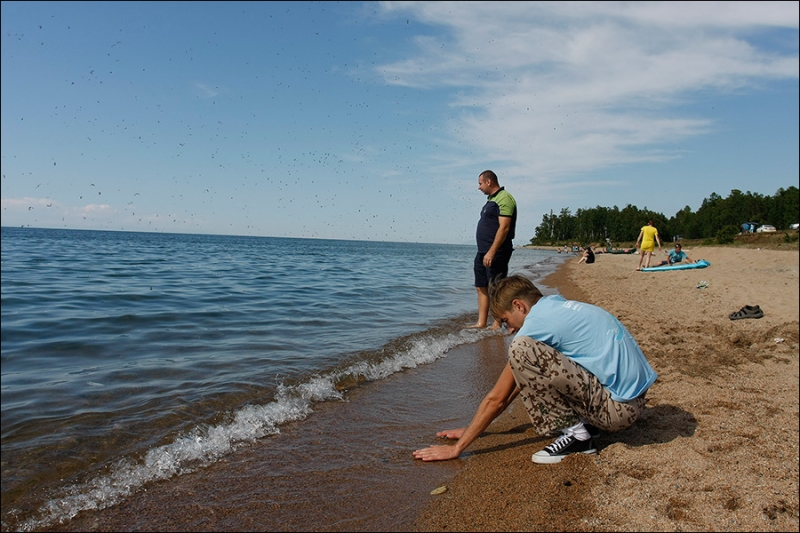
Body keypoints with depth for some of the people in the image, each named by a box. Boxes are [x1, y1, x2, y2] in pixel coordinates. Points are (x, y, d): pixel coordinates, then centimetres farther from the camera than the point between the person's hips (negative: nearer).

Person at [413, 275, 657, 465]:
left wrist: (457, 447, 1)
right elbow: (524, 376, 18)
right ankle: (585, 422, 7)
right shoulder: (558, 307, 13)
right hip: (633, 397, 10)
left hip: (618, 407, -10)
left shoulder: (538, 321, -14)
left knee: (521, 350, -22)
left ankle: (575, 432, -7)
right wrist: (471, 430, 21)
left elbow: (497, 398, -10)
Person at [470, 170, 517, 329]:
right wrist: (484, 252, 18)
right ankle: (481, 323, 15)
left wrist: (491, 252, -24)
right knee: (481, 287, 10)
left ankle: (497, 325, 2)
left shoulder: (504, 198, -13)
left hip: (496, 252, -10)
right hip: (483, 252, 10)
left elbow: (504, 227, -21)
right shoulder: (491, 199, 18)